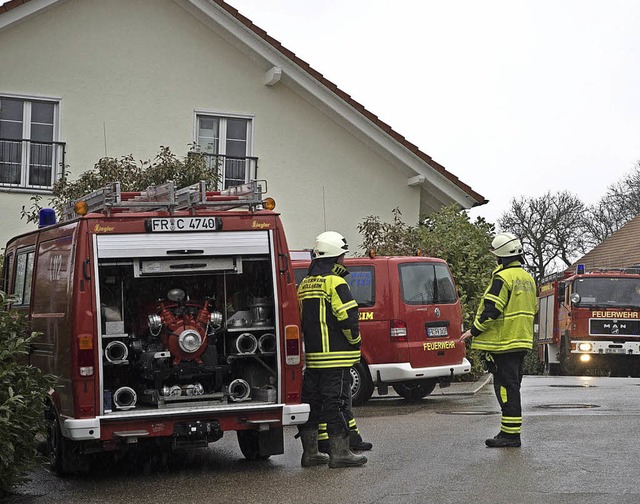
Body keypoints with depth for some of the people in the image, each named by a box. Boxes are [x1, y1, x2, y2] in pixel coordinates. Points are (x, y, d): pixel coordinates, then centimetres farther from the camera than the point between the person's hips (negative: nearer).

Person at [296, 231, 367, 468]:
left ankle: (310, 452, 16)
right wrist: (355, 341, -2)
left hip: (311, 356, 8)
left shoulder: (304, 284, 15)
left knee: (311, 401, 11)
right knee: (337, 403, -4)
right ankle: (339, 452, -2)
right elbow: (348, 317, -17)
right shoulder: (335, 282, -11)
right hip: (335, 357, -8)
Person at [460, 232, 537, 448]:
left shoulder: (503, 277, -15)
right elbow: (533, 308, 21)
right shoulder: (527, 278, 14)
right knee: (513, 387, 14)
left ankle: (510, 434, -7)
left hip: (504, 342, -9)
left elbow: (491, 309, -20)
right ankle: (512, 432, 19)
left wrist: (474, 331, -10)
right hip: (522, 341, 9)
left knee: (506, 388, -7)